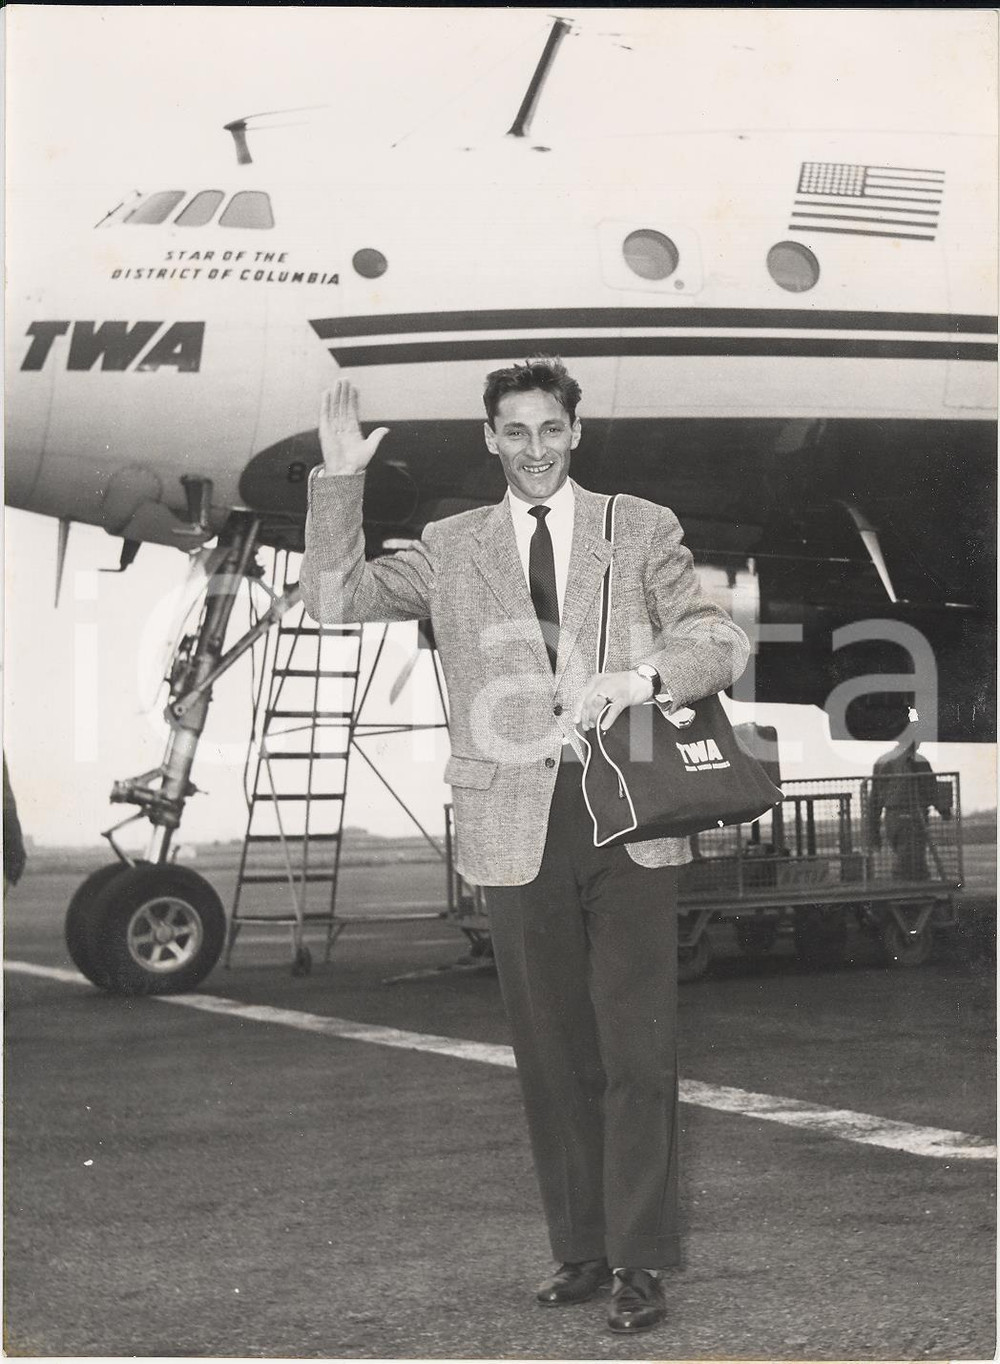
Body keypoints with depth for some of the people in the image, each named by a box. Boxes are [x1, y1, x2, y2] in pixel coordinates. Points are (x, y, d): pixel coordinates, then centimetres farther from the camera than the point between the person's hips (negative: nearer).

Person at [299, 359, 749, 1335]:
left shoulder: (642, 530, 8)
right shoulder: (452, 549, 12)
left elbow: (722, 644, 4)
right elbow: (334, 599, 6)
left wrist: (642, 675, -15)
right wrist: (339, 481, -5)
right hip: (517, 831, 2)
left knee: (637, 1050, -3)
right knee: (552, 1054, 8)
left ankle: (639, 1262, 3)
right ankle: (579, 1249, 17)